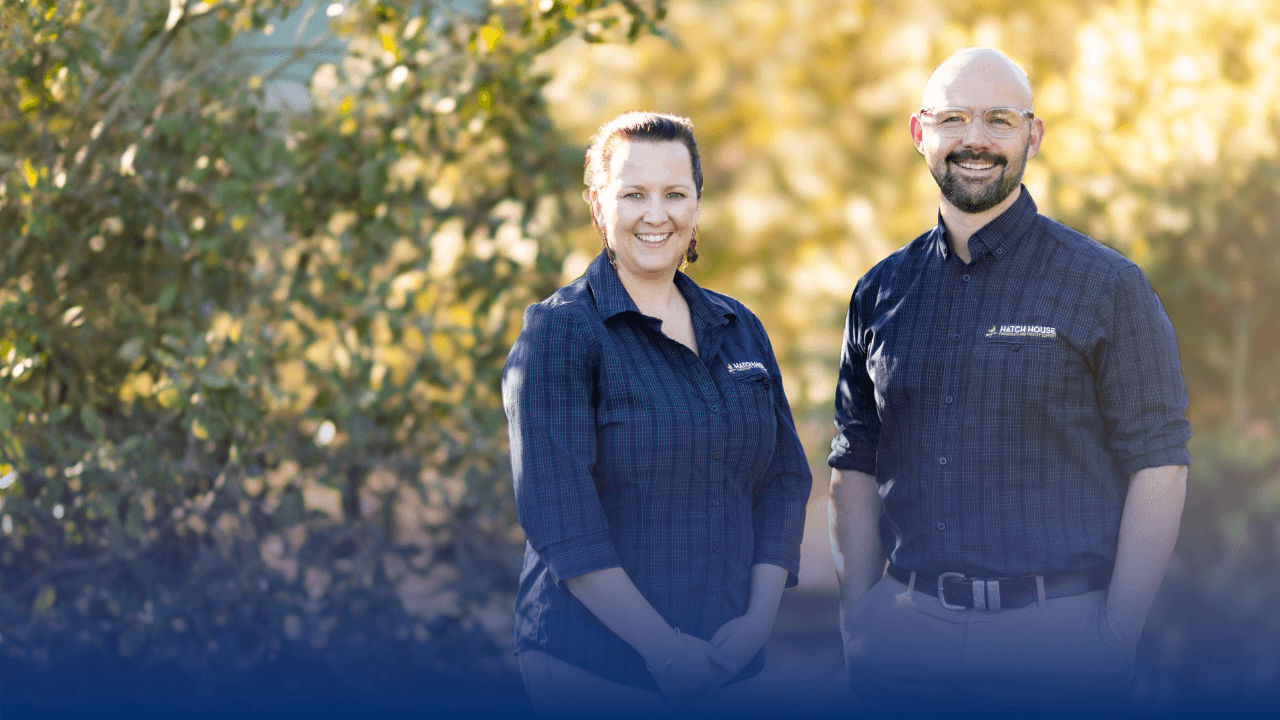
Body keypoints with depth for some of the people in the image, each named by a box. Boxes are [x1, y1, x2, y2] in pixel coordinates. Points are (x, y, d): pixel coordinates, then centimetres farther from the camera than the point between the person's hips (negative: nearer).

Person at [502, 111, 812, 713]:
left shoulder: (739, 330, 11)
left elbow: (784, 479, 8)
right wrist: (660, 645, -19)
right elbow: (559, 516, -15)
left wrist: (758, 619, -6)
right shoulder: (558, 333, -6)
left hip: (727, 661, 5)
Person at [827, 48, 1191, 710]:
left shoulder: (1107, 286, -1)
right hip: (910, 632, 3)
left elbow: (1158, 465, -5)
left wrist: (1117, 643, -12)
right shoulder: (882, 293, 10)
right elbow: (854, 467, 13)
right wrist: (856, 623, 3)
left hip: (1055, 632, -3)